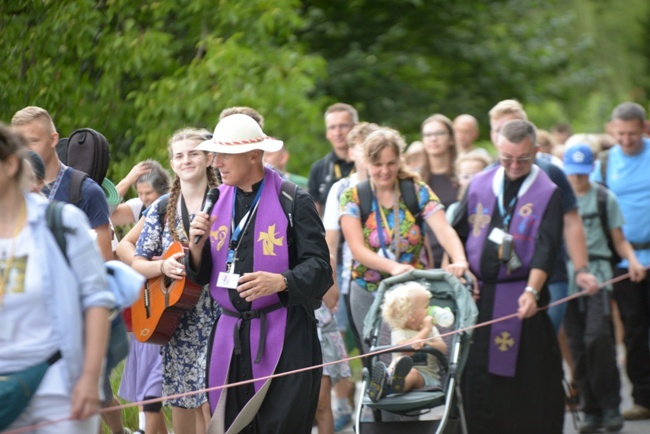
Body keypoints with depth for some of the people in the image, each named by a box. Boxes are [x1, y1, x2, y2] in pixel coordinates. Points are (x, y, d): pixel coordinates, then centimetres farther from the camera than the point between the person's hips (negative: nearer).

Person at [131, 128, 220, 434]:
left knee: (212, 402, -10)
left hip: (215, 318, -3)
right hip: (174, 319, 3)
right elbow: (137, 264, 8)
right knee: (182, 401, 7)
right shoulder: (162, 210, 8)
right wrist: (163, 266, -13)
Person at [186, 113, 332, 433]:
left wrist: (280, 281, -26)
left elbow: (319, 269, -9)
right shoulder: (216, 201, 11)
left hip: (283, 338, -5)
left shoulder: (293, 202, -5)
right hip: (229, 334, 5)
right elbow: (201, 275, 15)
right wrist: (197, 245, -5)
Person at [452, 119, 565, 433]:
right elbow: (457, 233, 16)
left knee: (528, 375, -3)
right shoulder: (479, 185, 11)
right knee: (477, 376, 3)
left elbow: (546, 248, -11)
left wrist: (532, 291, -23)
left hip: (522, 296, -3)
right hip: (478, 293, 4)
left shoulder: (547, 193, -1)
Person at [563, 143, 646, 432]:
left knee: (597, 337, -18)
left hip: (597, 274, -2)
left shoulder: (604, 198, 8)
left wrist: (633, 261, -10)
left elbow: (619, 239, 9)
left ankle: (610, 406, -9)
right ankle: (591, 410, 9)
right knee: (577, 344, 1)